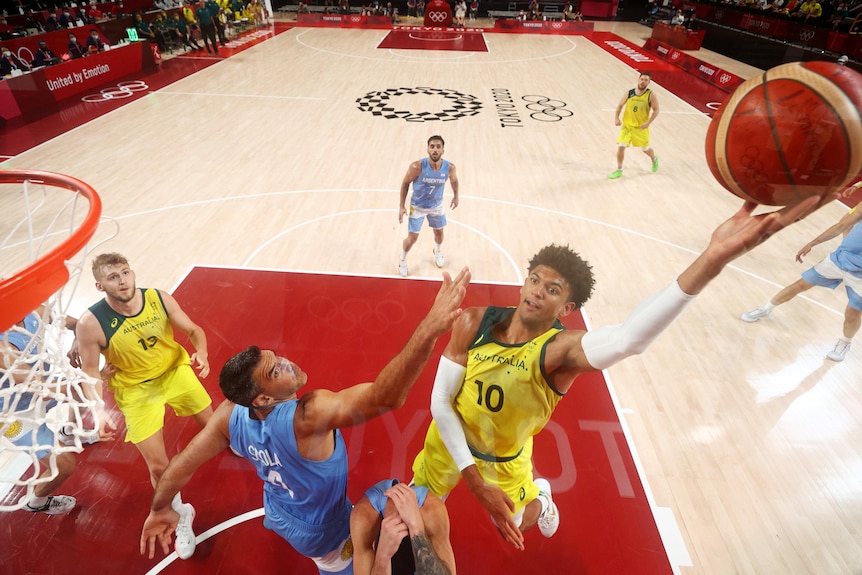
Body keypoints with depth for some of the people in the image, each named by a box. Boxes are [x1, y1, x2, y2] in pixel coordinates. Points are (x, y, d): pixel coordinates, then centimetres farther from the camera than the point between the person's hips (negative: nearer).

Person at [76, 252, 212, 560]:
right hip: (136, 390, -1)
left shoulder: (160, 298, -19)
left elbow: (193, 330, -6)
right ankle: (181, 516, 30)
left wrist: (201, 354, -27)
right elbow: (89, 373, -10)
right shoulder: (90, 324, -24)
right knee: (158, 467, 2)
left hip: (176, 370, 2)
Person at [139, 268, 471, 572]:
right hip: (321, 534, -5)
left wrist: (160, 510, 9)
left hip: (278, 513, 6)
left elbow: (181, 466, -11)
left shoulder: (230, 414, -25)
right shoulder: (309, 416, -45)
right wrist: (428, 330, -66)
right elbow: (384, 397, -58)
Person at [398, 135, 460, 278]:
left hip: (436, 205, 3)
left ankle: (438, 252, 56)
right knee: (412, 238, -1)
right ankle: (402, 259, 31)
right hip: (417, 206, -3)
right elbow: (405, 183, -14)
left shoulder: (449, 167, -23)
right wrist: (402, 206, -13)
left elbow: (454, 180, 2)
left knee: (439, 232, 21)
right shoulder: (417, 167, -31)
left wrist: (456, 196, 15)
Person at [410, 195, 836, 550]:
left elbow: (627, 338, -59)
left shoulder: (561, 348, -35)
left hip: (506, 459, -1)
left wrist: (713, 260, -73)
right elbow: (441, 401, -21)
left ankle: (540, 497, 61)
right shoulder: (473, 324, -28)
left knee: (516, 523, 27)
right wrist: (475, 480, -23)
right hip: (451, 440, 2)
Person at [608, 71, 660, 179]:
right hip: (626, 125, 2)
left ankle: (654, 159, 47)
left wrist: (648, 123, -19)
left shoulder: (651, 95, -10)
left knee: (645, 149, 13)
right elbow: (620, 105, 6)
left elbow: (656, 110, -6)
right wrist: (616, 118, -9)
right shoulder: (629, 93, -4)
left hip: (641, 127, -1)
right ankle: (619, 170, 4)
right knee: (620, 147, -12)